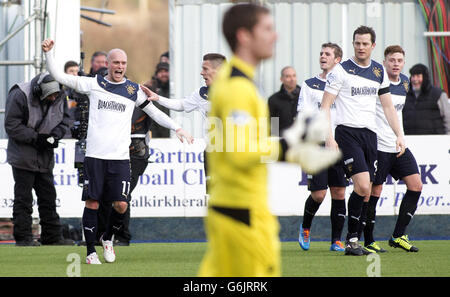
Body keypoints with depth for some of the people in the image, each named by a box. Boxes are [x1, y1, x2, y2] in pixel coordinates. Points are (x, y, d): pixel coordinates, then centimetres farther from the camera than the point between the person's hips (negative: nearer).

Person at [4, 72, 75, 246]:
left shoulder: (59, 99, -1)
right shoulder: (19, 96, -19)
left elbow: (64, 120, 12)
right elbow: (11, 125, -18)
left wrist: (55, 136, -8)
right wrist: (35, 138, -21)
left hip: (45, 158, 6)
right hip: (23, 157, -6)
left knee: (48, 196, 10)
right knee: (23, 198, -4)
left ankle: (53, 236, 17)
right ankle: (23, 237, 0)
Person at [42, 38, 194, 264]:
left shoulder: (133, 90, 9)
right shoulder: (93, 84, 6)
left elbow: (154, 112, 19)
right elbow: (59, 76, 5)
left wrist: (177, 128, 11)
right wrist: (48, 53, -7)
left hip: (120, 158, 1)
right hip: (94, 155, -1)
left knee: (121, 205, -6)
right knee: (91, 202, -4)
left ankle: (108, 238, 21)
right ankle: (91, 251, 6)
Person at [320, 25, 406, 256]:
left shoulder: (379, 71, 13)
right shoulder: (341, 70, -4)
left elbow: (388, 106, 21)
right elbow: (325, 106, -5)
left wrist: (399, 135, 12)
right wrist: (329, 137, -15)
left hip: (370, 133, 6)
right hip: (347, 132, -6)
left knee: (365, 191, 2)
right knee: (362, 186, -18)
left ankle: (353, 240, 9)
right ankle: (352, 238, -9)